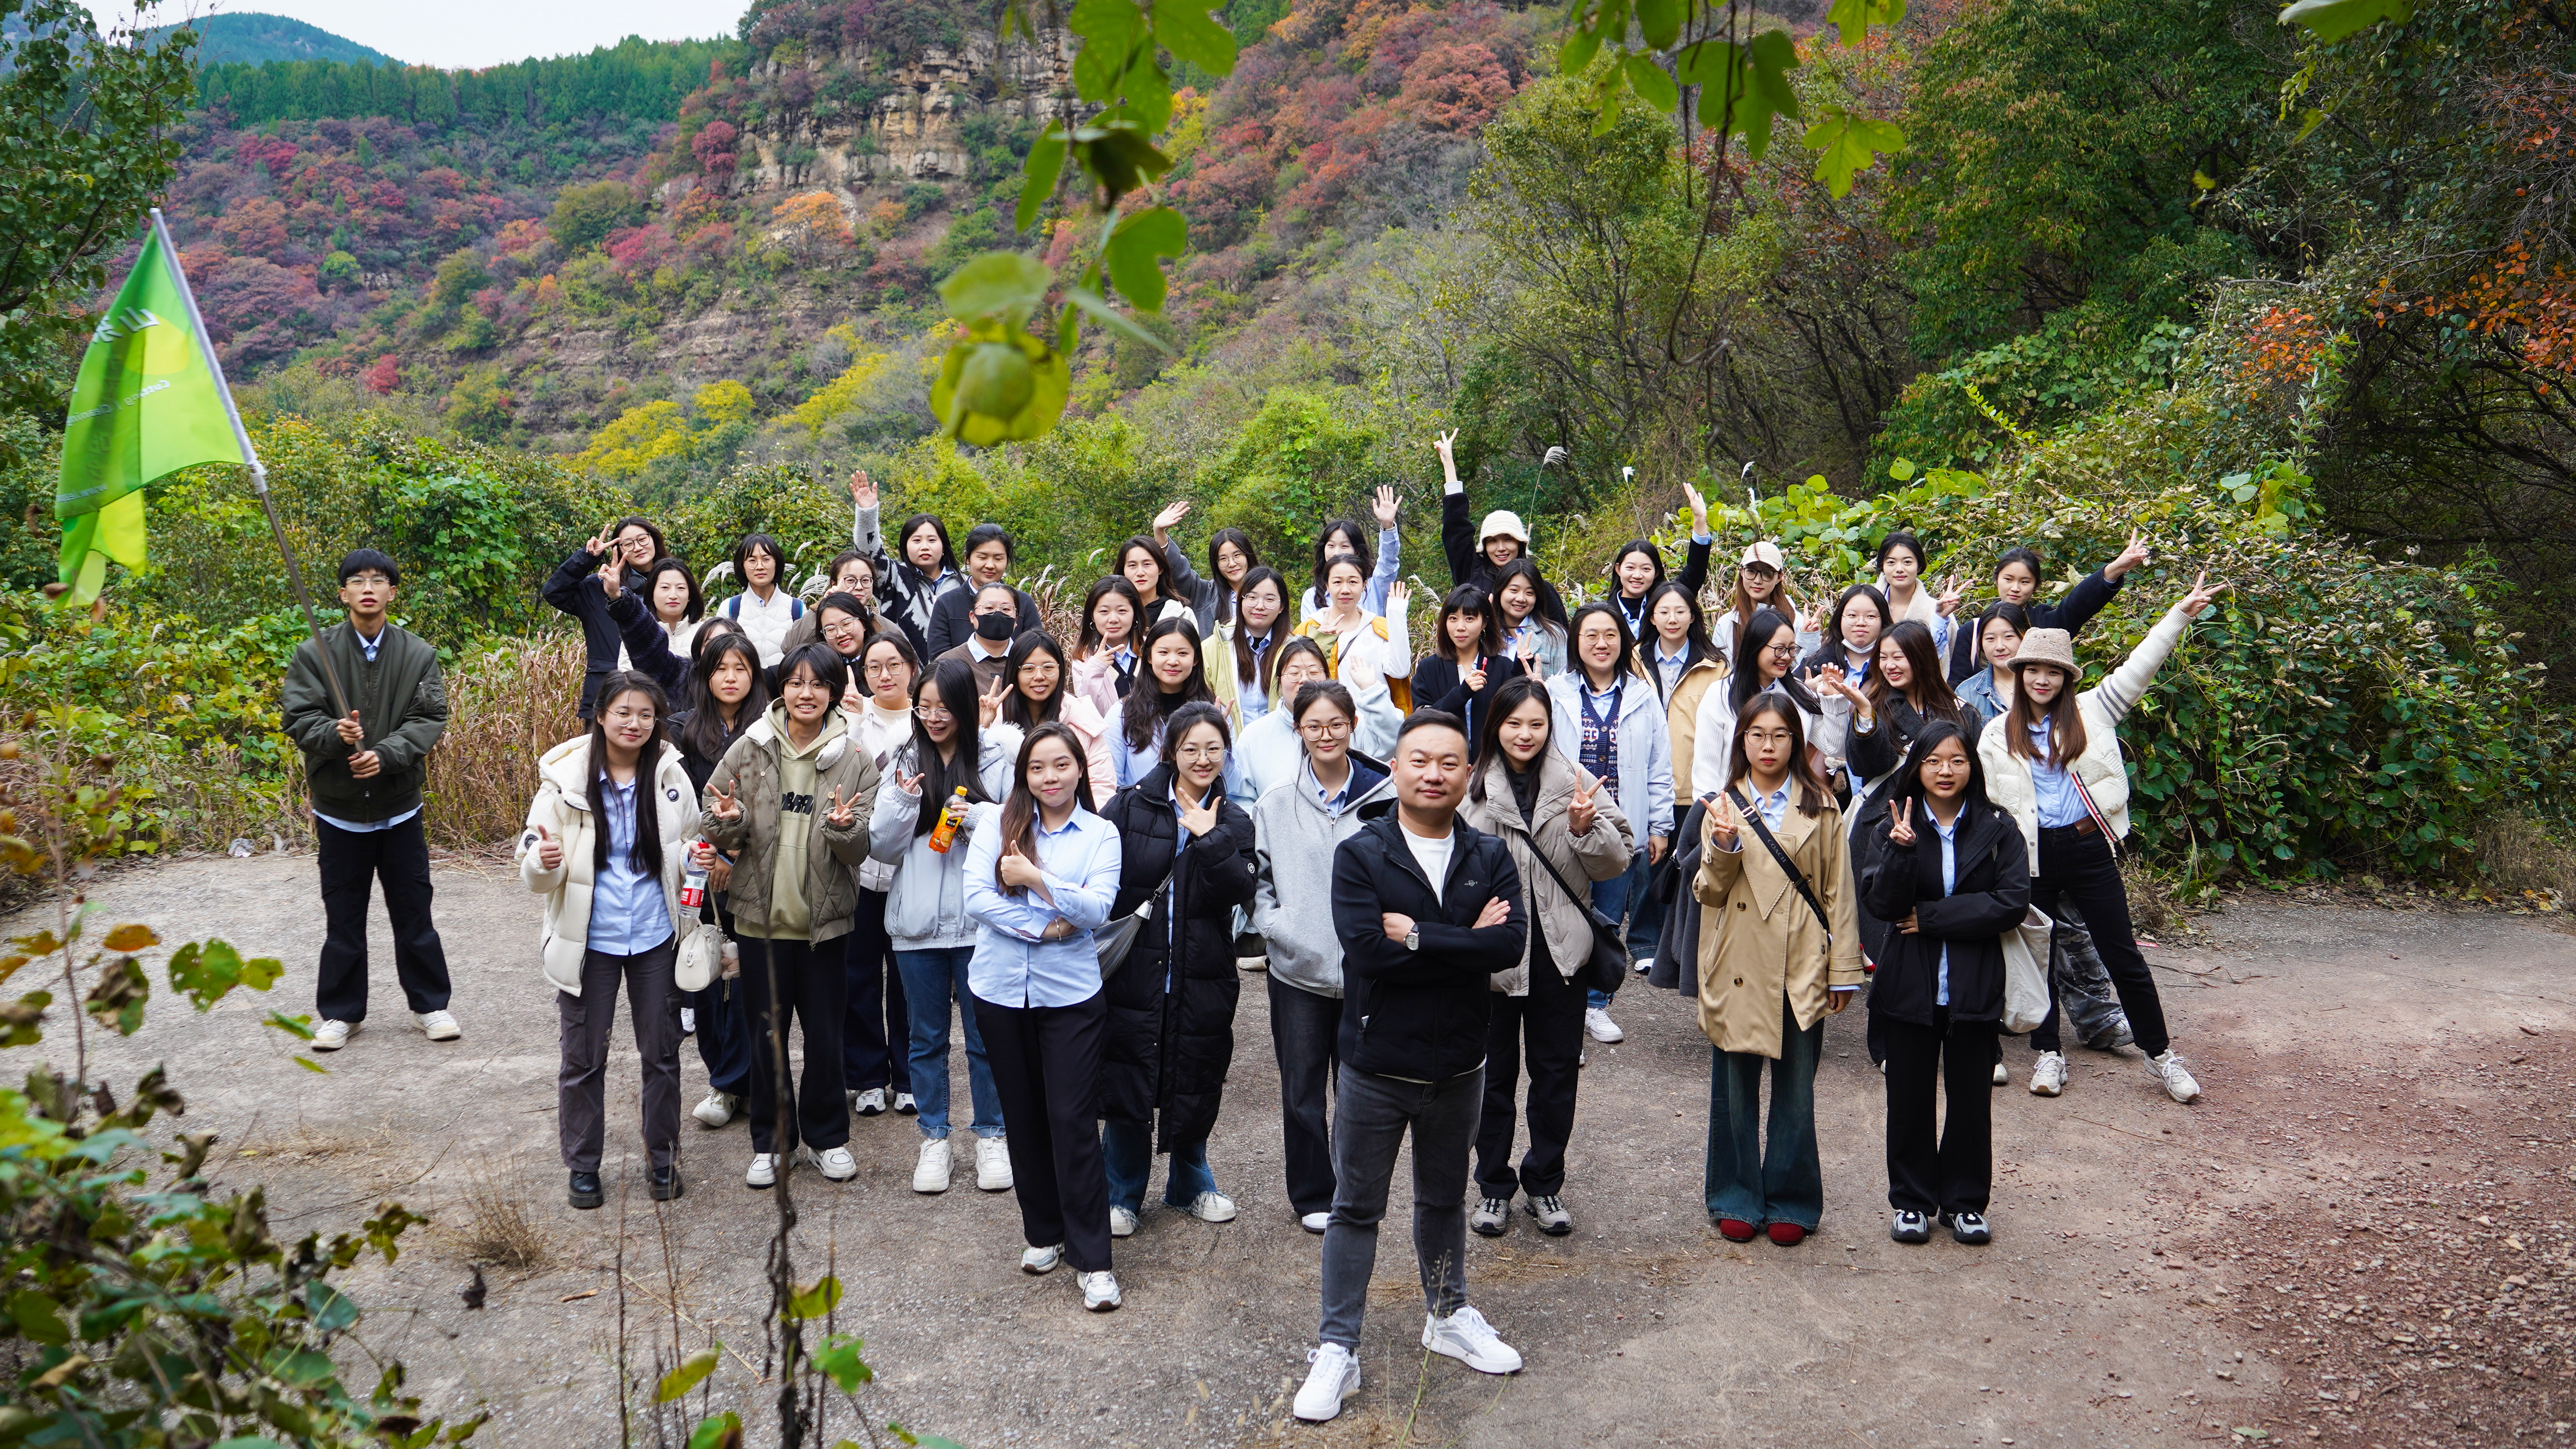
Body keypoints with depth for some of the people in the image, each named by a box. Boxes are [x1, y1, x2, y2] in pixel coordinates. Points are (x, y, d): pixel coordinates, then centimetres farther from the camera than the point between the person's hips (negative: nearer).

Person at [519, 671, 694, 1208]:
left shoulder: (670, 775, -3)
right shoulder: (566, 778, -8)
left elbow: (687, 848, 12)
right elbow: (536, 873, -6)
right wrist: (544, 863, -29)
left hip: (655, 938, 2)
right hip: (589, 939, -1)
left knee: (662, 1052, 11)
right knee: (583, 1057, 9)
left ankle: (662, 1159, 27)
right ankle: (583, 1165, 25)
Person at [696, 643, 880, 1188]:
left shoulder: (853, 762, -3)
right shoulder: (749, 750, -2)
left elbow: (862, 850, -4)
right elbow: (714, 830, 4)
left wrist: (843, 827, -25)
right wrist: (727, 820, -18)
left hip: (824, 919, -1)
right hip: (761, 915, 1)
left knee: (825, 1036, 8)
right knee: (766, 1035, 11)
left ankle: (827, 1137, 27)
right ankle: (770, 1141, 26)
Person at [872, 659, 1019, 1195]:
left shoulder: (998, 756, -3)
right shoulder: (903, 762, 4)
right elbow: (882, 848, 3)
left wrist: (977, 818, -17)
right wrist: (902, 801, -14)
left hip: (980, 919, -2)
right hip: (917, 921, 2)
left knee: (986, 1034, 9)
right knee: (926, 1036, 13)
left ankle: (990, 1136, 24)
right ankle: (934, 1139, 26)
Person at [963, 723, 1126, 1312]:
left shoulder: (1101, 834, 2)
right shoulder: (997, 823, 3)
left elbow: (1097, 909, -10)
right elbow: (976, 896, -8)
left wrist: (1036, 880, -17)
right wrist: (1042, 926, -14)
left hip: (1070, 994, -2)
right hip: (1001, 991, 2)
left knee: (1074, 1120, -5)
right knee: (1024, 1116, 12)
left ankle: (1092, 1259, 2)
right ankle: (1043, 1233, 30)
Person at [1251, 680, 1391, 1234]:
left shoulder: (1384, 798, -3)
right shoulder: (1277, 803, 1)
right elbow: (1258, 882, 6)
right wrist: (1278, 929, -8)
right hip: (1298, 970, 1)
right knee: (1302, 1090, 9)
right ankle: (1312, 1195, 25)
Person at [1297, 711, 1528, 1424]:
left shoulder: (1489, 857, -2)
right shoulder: (1359, 854, -10)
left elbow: (1512, 942, -18)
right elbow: (1365, 947, -25)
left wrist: (1418, 936, -23)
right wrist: (1465, 940, -20)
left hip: (1458, 1065, 3)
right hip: (1376, 1065, -3)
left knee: (1444, 1199, 22)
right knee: (1356, 1207, 8)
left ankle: (1448, 1316, 42)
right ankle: (1337, 1352, 19)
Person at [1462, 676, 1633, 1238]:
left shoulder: (1579, 784, 0)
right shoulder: (1471, 788, -6)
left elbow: (1619, 860, 0)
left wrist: (1586, 827, -17)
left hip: (1560, 949, 2)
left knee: (1557, 1070, 13)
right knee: (1493, 1071, 12)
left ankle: (1545, 1184, 29)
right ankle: (1493, 1186, 27)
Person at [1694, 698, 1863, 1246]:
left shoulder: (1820, 807, 5)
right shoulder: (1725, 805, 6)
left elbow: (1838, 892, 5)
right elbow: (1708, 892, 0)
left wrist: (1843, 969, 2)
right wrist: (1723, 847, -18)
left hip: (1801, 968, 0)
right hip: (1738, 968, 1)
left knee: (1796, 1091, 6)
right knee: (1735, 1088, 8)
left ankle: (1790, 1202, 19)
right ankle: (1738, 1199, 21)